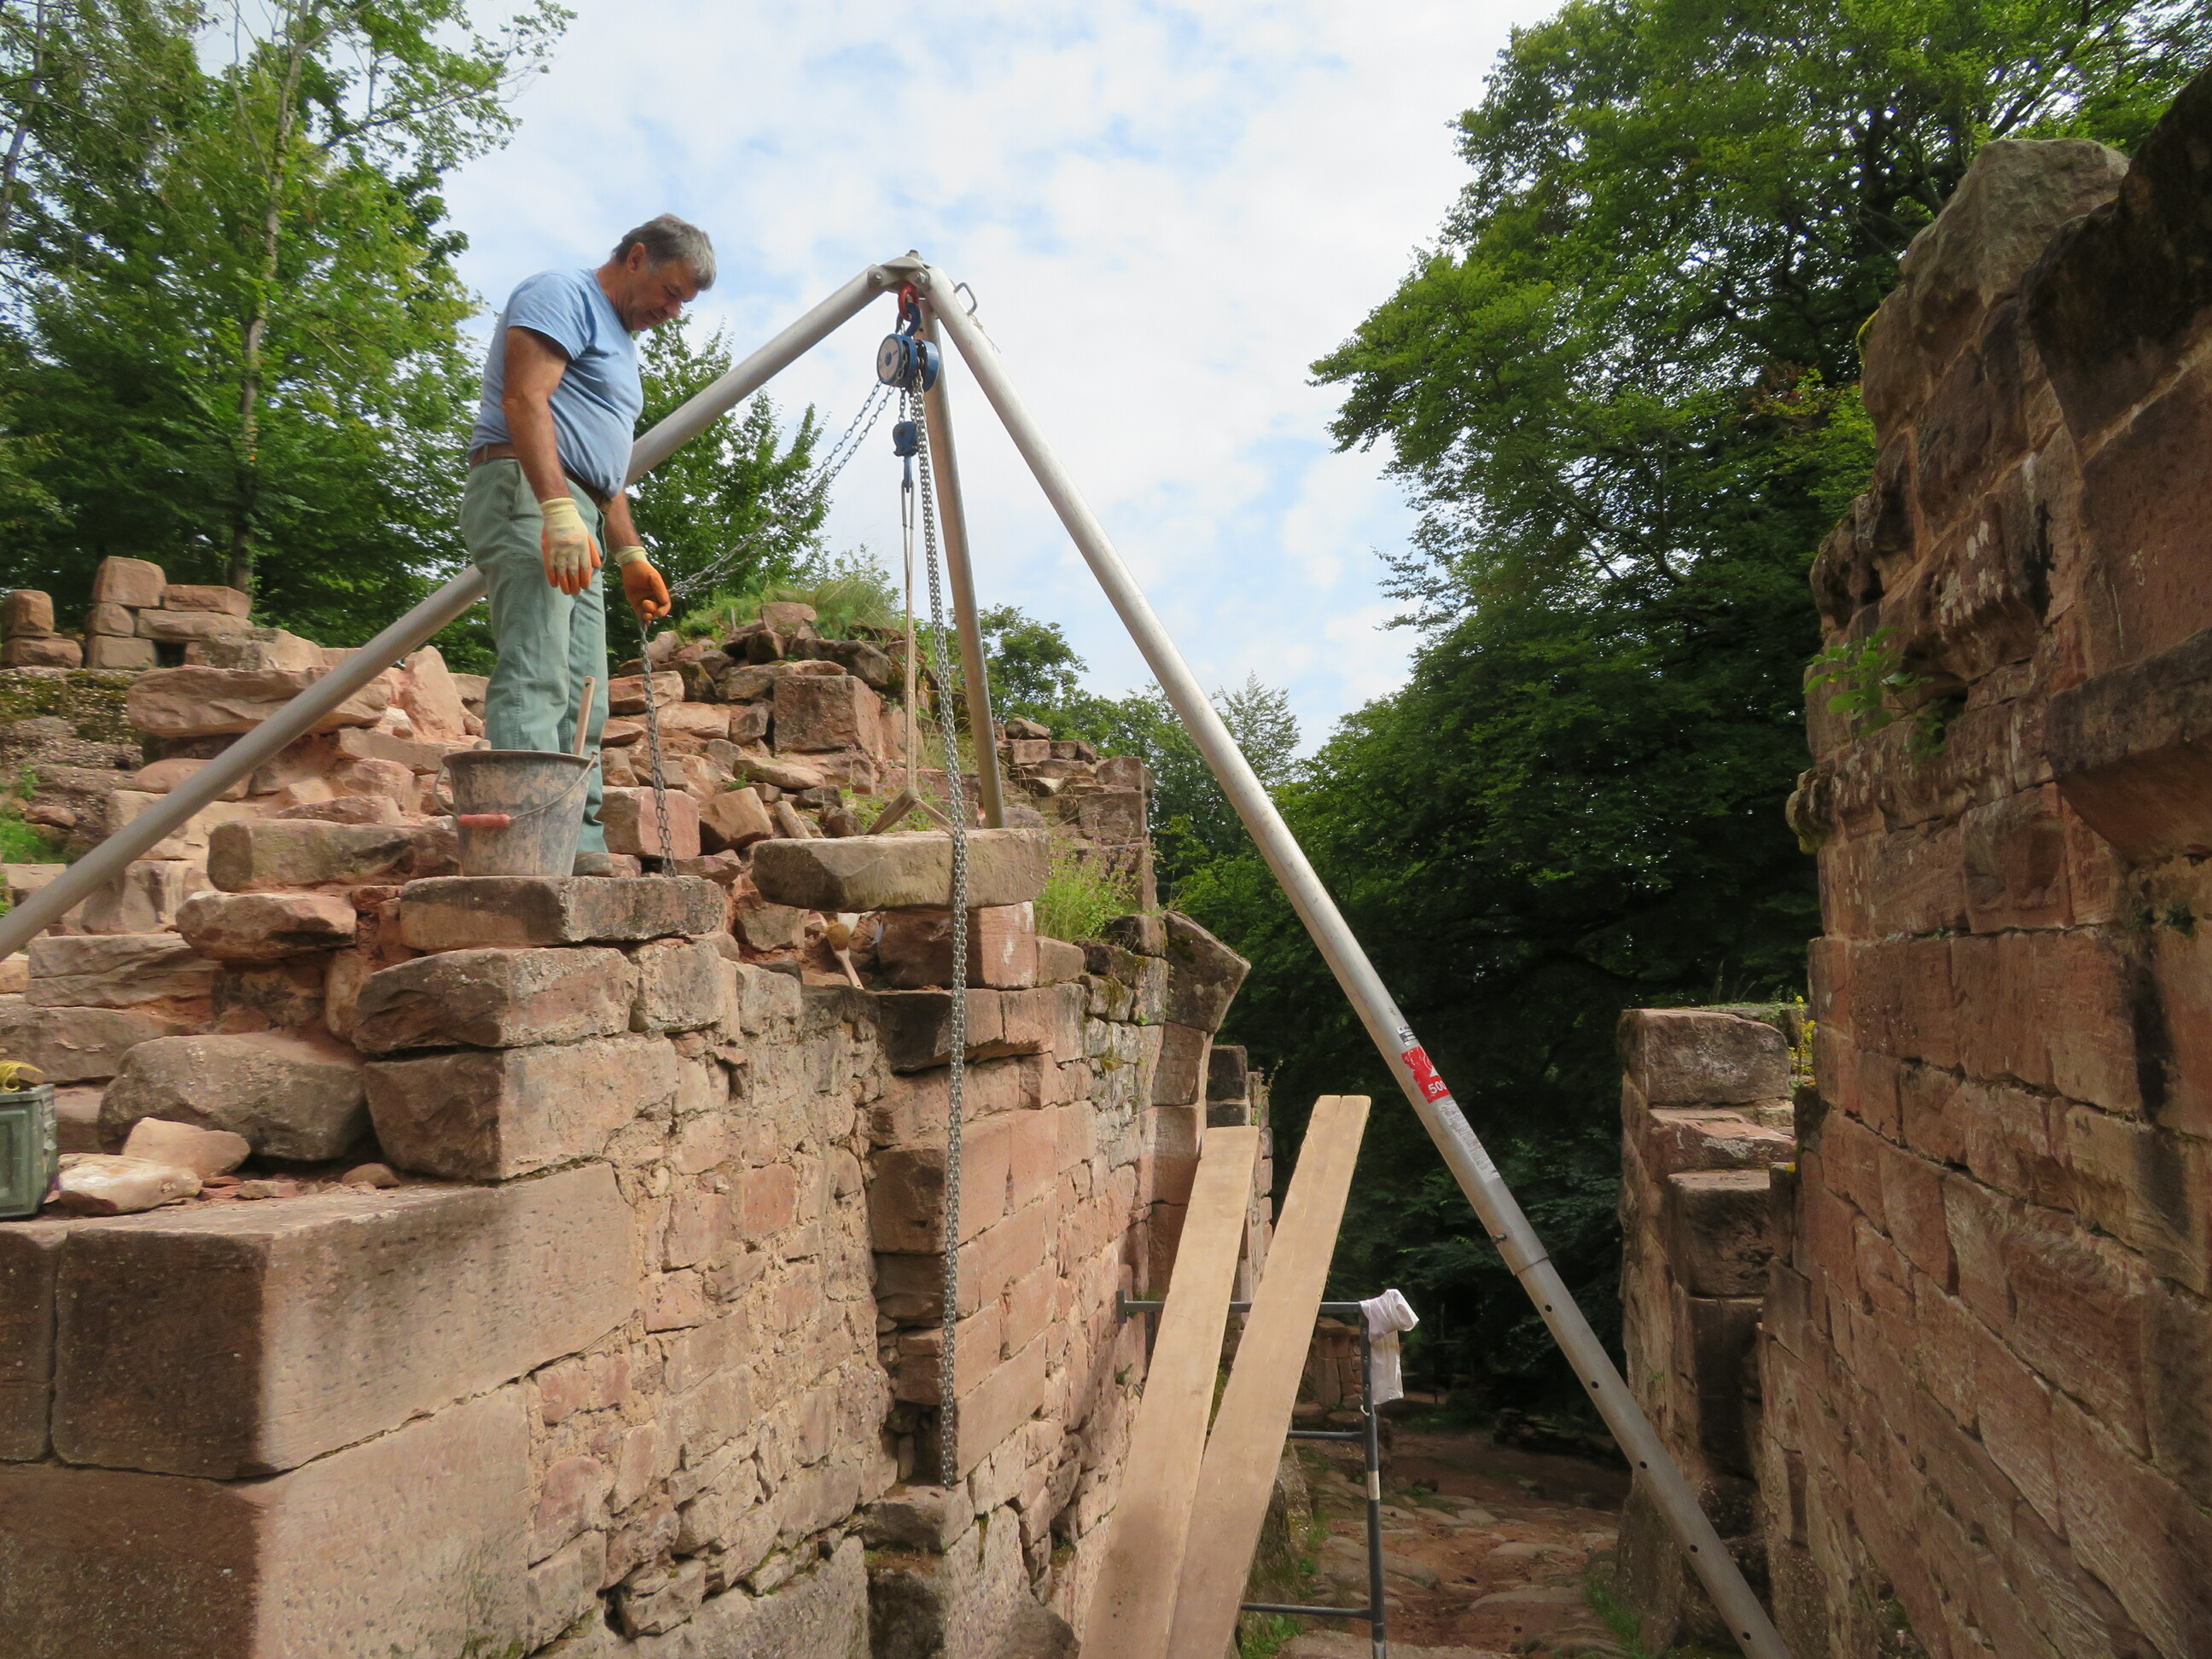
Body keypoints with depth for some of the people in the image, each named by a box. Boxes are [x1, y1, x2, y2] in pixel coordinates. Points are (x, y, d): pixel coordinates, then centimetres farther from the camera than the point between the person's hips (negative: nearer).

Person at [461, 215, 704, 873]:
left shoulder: (619, 340, 29)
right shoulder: (561, 295, -1)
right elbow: (524, 400, -16)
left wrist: (630, 556, 24)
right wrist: (559, 511, -27)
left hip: (574, 522, 10)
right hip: (526, 496, -10)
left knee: (583, 695, 3)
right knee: (535, 681, -20)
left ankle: (579, 847, 3)